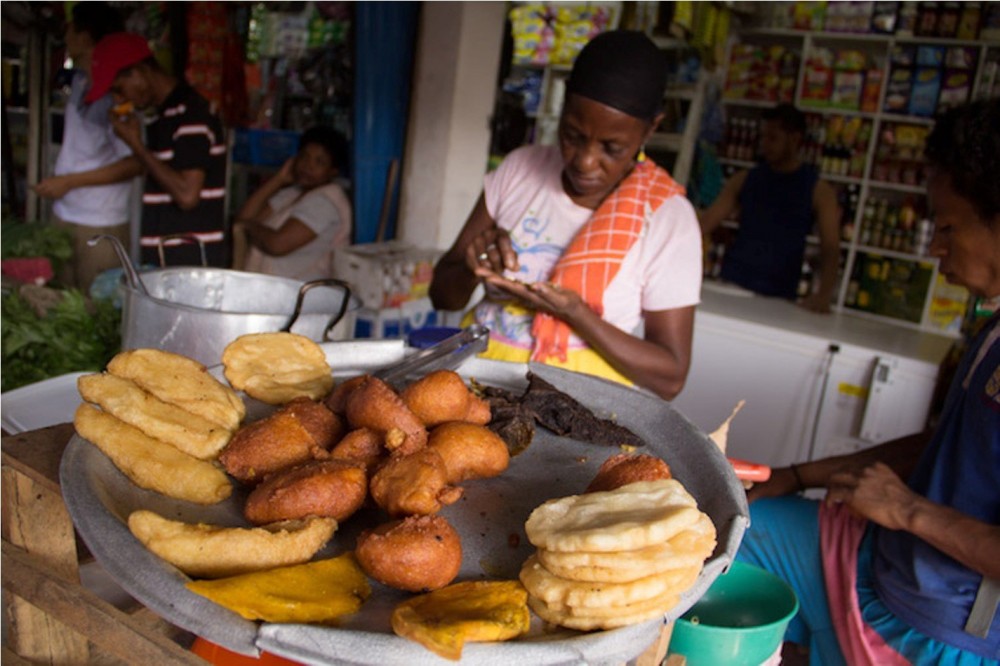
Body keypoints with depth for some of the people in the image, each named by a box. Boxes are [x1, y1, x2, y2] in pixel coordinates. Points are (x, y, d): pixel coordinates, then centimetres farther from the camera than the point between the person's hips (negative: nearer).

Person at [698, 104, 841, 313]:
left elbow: (831, 247, -9)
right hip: (731, 286, 2)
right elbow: (706, 221, 4)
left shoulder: (818, 191, 0)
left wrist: (823, 294, -24)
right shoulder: (744, 180, 8)